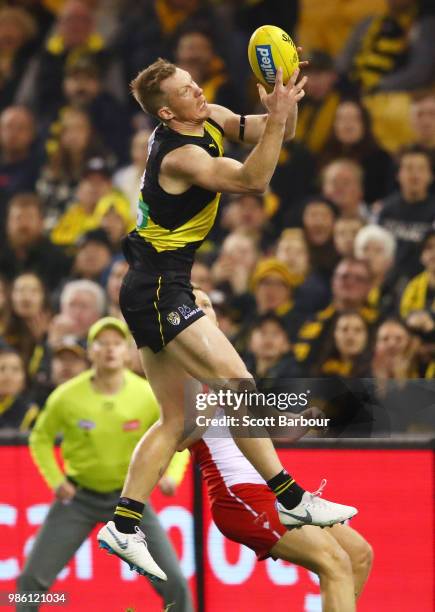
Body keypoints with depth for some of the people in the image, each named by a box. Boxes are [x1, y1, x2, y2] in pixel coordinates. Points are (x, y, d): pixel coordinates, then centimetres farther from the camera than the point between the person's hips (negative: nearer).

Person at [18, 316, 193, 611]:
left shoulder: (148, 396, -13)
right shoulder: (66, 397, -14)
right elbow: (41, 438, 5)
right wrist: (56, 480, -8)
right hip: (79, 496, 0)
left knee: (174, 584, -7)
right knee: (32, 579, -5)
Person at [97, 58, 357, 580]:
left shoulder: (207, 121, 6)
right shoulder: (179, 155, -20)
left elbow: (275, 133, 9)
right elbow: (253, 180, -25)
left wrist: (285, 104, -11)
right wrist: (277, 116, -28)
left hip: (154, 293, 10)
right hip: (159, 290, -10)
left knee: (176, 419, 9)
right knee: (236, 385, -13)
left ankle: (122, 526, 7)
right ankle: (292, 501, -10)